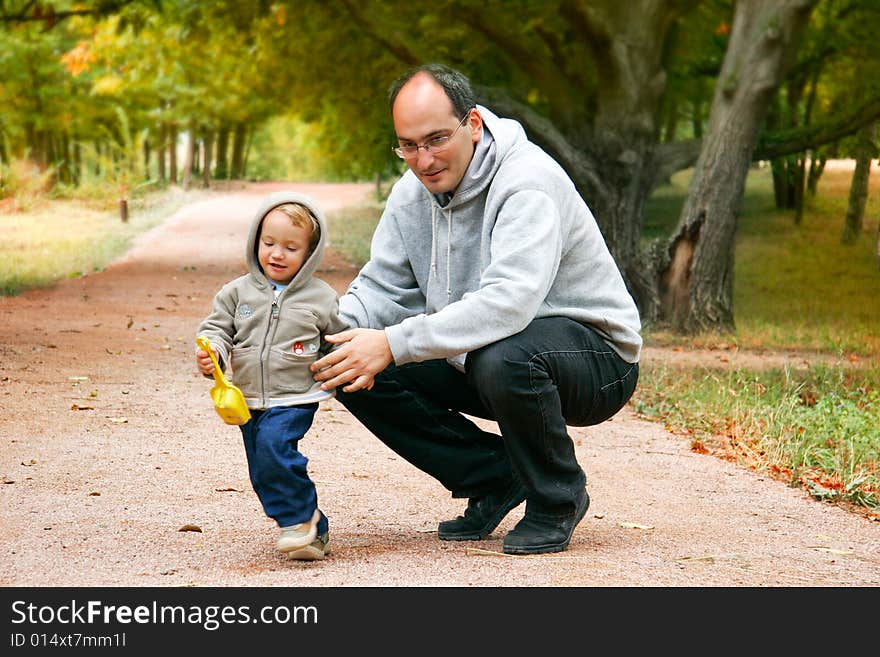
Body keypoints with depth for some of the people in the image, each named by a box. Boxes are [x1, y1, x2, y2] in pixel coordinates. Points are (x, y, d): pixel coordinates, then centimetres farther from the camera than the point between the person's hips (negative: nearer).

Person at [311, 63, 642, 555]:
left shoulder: (528, 181, -25)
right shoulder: (413, 193, 0)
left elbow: (508, 303, -39)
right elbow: (382, 287, 4)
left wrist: (395, 343, -42)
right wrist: (334, 331, -20)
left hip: (597, 355, -7)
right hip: (475, 357, 7)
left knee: (501, 358, -40)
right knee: (358, 374, -9)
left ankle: (558, 497, -11)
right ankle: (495, 478, 4)